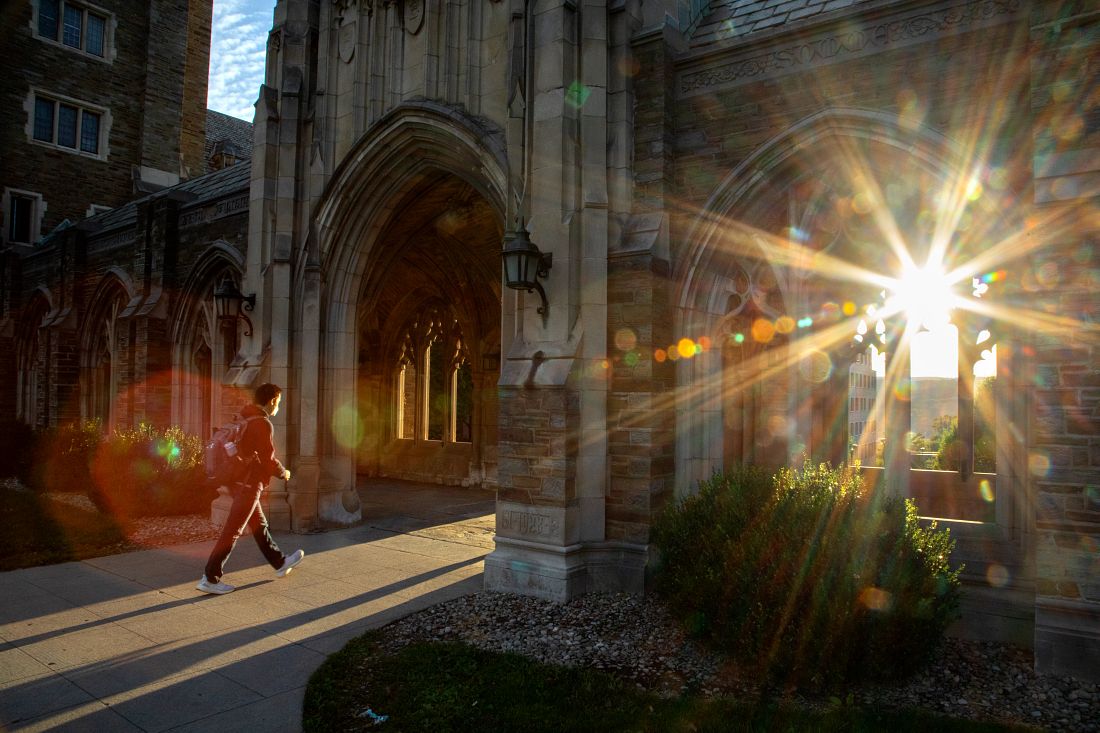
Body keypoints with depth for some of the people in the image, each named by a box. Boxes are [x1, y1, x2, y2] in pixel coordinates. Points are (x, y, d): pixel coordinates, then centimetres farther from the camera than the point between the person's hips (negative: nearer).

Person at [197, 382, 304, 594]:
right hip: (249, 484, -10)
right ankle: (210, 579, 0)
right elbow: (267, 459, -17)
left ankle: (280, 563, 33)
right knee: (232, 532, -4)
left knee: (259, 525, 19)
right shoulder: (263, 424, -17)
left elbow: (241, 450, 16)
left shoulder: (243, 418, 10)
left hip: (238, 480, 10)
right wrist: (283, 473, 0)